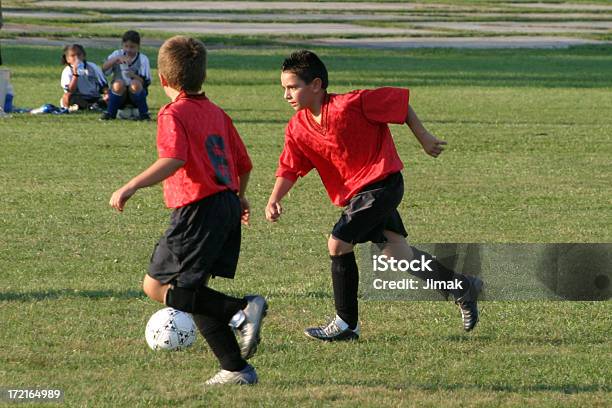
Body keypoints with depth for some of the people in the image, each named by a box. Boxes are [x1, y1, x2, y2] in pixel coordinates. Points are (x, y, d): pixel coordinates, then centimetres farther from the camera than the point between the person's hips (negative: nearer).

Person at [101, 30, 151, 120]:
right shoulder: (117, 54, 3)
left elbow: (146, 82, -11)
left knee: (135, 84, -34)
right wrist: (117, 59, -27)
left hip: (136, 93, -1)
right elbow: (104, 68, -13)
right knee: (119, 83, -33)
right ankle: (110, 113, -14)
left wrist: (134, 76, -29)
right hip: (119, 94, 1)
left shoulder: (143, 59, -1)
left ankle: (144, 113, -15)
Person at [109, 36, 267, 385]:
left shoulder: (174, 114, -7)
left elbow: (173, 159, -24)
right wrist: (239, 196, 39)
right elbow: (244, 163, 20)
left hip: (199, 209, -8)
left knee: (157, 287, -6)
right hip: (228, 204, 8)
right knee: (193, 293, 15)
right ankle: (236, 369, 8)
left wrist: (131, 187, -24)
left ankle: (241, 310, -19)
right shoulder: (217, 113, 16)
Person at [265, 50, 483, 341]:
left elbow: (400, 101, -11)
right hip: (354, 194, 7)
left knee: (338, 244, -15)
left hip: (381, 183, -7)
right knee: (396, 252, 9)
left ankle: (346, 324, -2)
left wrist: (424, 139, -2)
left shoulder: (350, 105, -21)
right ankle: (463, 288, 25)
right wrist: (274, 200, -19)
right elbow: (289, 169, 0)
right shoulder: (297, 129, -2)